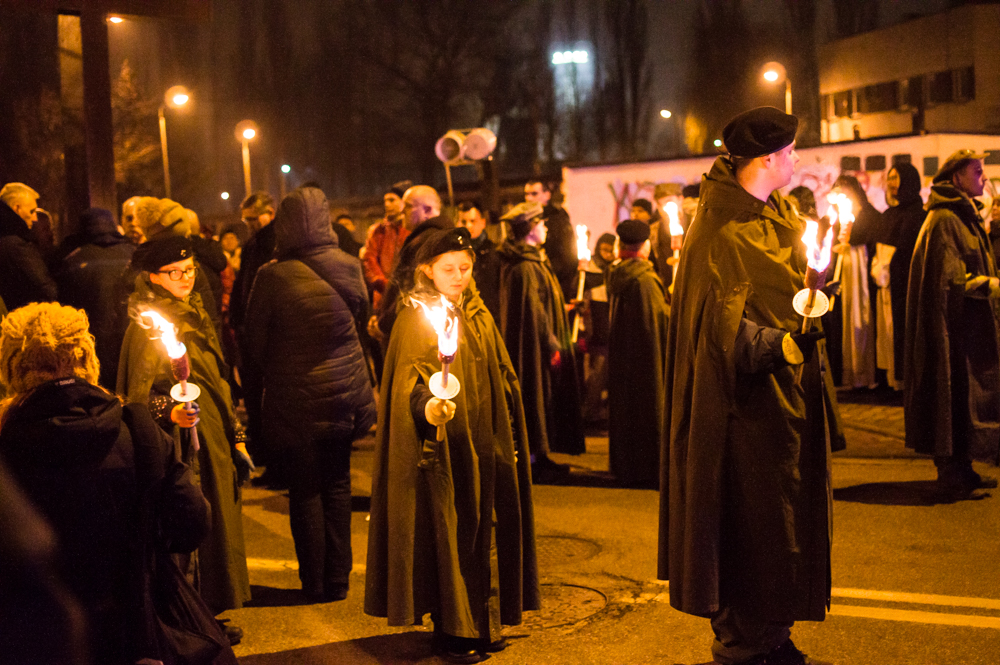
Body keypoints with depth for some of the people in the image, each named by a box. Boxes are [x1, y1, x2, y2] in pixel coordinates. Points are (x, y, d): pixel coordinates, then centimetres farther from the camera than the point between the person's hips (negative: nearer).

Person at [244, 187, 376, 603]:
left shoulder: (273, 277, -16)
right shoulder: (349, 267, -7)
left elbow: (255, 342, -6)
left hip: (296, 398, -3)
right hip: (344, 393, 3)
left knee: (305, 491, 9)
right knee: (337, 486, 15)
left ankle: (314, 583, 15)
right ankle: (338, 580, 20)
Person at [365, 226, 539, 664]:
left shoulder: (478, 316, 11)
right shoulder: (416, 318, -8)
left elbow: (502, 380, 17)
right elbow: (410, 378, -22)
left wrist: (508, 441, 15)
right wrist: (426, 404, -43)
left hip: (483, 444, 7)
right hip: (442, 443, -6)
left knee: (482, 530, 12)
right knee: (448, 533, -3)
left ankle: (482, 623, 22)